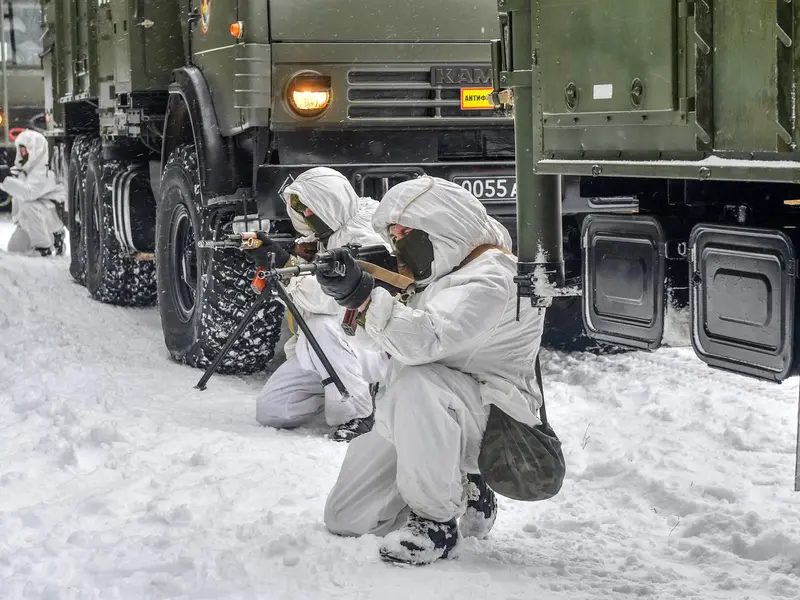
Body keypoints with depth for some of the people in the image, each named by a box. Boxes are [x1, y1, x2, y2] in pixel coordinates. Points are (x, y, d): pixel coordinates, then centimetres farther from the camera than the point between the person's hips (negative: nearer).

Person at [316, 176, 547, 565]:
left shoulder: (490, 280, -18)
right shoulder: (441, 273, 13)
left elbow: (426, 340, -33)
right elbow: (385, 337, 16)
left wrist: (364, 296, -40)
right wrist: (352, 297, -1)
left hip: (490, 417, -9)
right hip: (416, 420, 10)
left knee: (415, 384, -42)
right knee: (343, 519, 8)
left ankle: (438, 521, -25)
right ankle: (461, 494, 20)